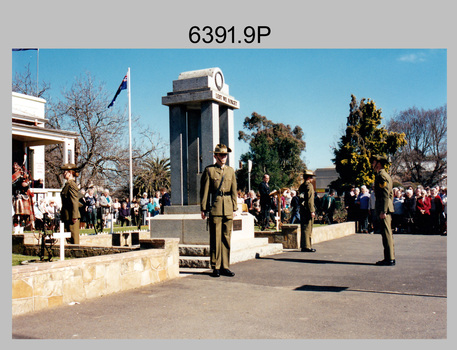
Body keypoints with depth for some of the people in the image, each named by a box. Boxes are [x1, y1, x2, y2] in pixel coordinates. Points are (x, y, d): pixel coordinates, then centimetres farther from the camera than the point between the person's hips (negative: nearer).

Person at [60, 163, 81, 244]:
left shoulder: (71, 184, -14)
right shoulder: (67, 184, 17)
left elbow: (75, 202, -19)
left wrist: (74, 216, -20)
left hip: (71, 217, -10)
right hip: (67, 217, 10)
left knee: (74, 237, -5)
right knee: (69, 239, 12)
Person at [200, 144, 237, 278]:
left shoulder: (230, 171, 14)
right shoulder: (209, 170, 0)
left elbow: (234, 191, 15)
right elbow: (204, 191, -1)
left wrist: (234, 208, 10)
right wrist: (203, 209, -5)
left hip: (228, 209, 4)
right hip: (214, 208, -4)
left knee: (226, 238, 6)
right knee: (215, 239, -1)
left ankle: (225, 267, 14)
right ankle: (216, 267, 7)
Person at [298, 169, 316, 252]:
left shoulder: (301, 186, 16)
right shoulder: (309, 185, -11)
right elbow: (310, 199, -17)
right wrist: (312, 211, -17)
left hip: (302, 210, 9)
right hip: (308, 210, -9)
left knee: (304, 228, 12)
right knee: (308, 228, -6)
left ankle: (303, 246, 16)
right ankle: (307, 246, -6)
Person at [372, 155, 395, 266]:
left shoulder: (381, 175, -12)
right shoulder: (385, 175, 20)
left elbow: (385, 194, -19)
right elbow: (391, 193, 23)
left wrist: (383, 211, -22)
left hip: (383, 208, -10)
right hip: (387, 208, 10)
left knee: (386, 233, -8)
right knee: (387, 233, 13)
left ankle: (389, 259, -6)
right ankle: (390, 257, 18)